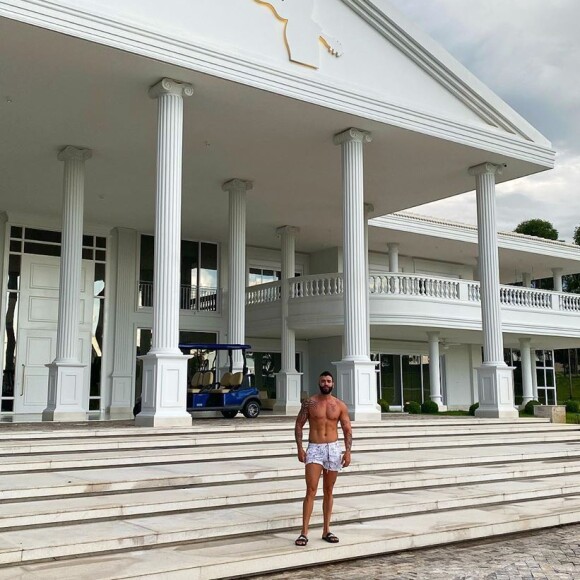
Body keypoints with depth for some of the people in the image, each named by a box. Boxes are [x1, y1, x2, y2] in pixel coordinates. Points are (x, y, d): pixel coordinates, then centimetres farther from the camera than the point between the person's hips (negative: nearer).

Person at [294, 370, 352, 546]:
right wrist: (299, 448, -7)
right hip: (314, 448, -2)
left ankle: (326, 530, 18)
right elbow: (299, 425, 2)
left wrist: (348, 451, -6)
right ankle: (304, 532, -8)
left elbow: (347, 429, 6)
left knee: (328, 491, 10)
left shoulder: (340, 405, 4)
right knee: (311, 490, -10)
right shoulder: (309, 403, 0)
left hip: (334, 448, 2)